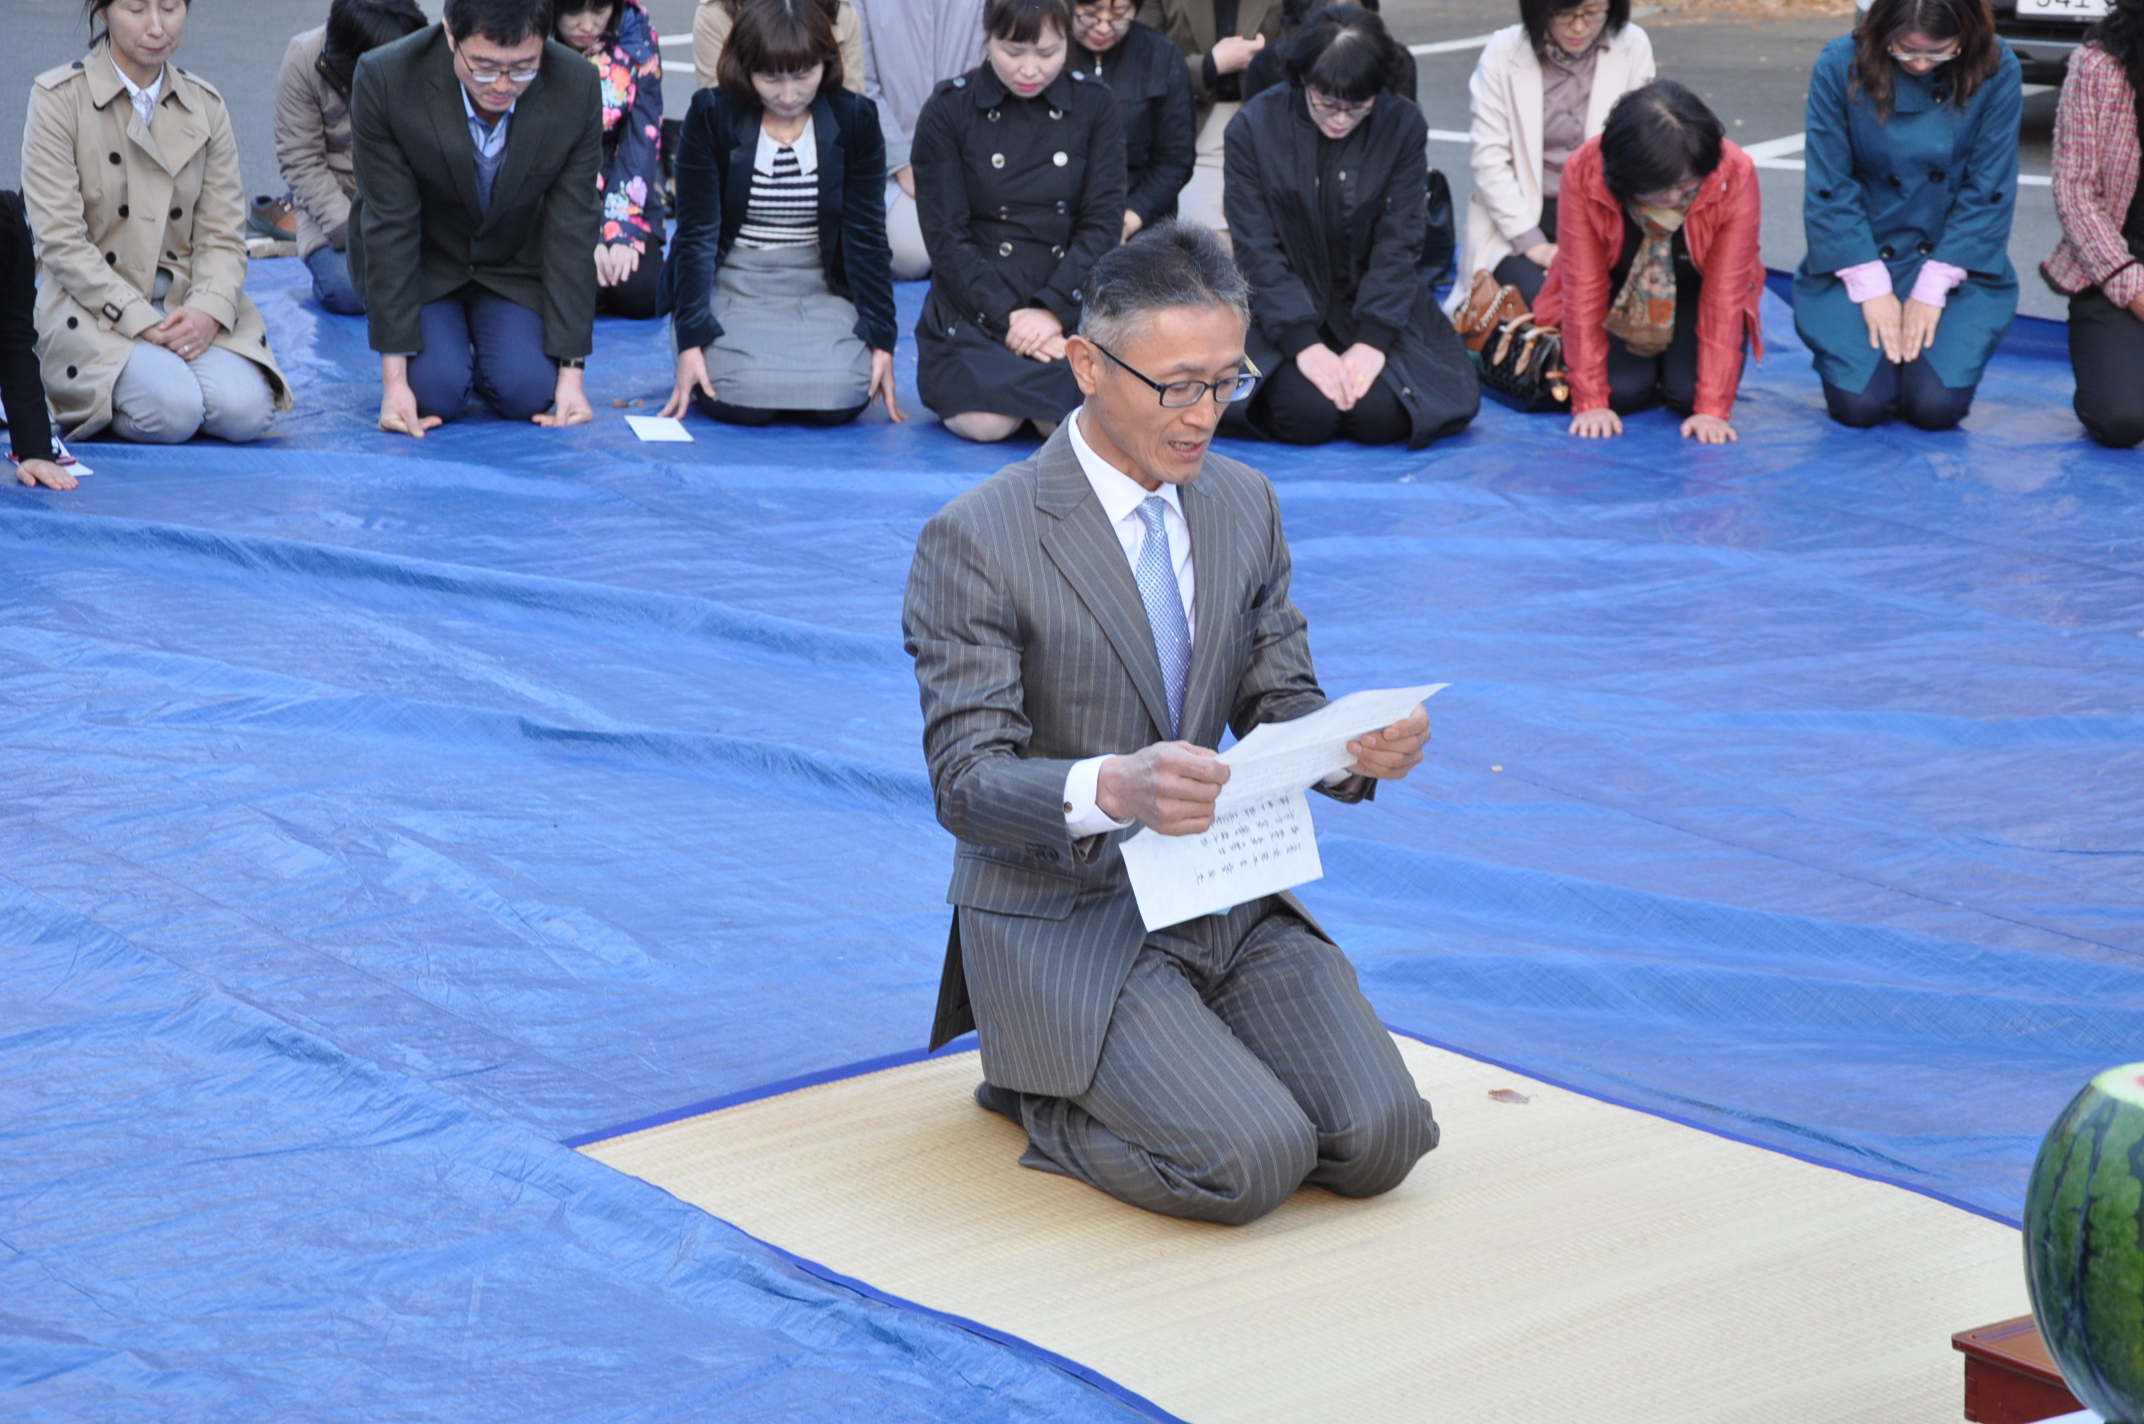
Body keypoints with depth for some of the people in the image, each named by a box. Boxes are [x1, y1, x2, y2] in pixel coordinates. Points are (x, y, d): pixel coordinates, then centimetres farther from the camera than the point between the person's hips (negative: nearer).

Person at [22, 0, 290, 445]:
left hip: (188, 303, 3)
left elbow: (224, 233, 5)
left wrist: (208, 310, -16)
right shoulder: (58, 99, -4)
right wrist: (141, 321, -19)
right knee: (172, 410, -29)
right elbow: (59, 239, -10)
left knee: (246, 410, -25)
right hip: (96, 306, -3)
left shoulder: (205, 104, 9)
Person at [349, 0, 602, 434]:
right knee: (436, 392, -22)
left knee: (526, 393, -19)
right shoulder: (386, 81, -28)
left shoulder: (577, 88, -24)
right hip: (419, 263, -1)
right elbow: (389, 230, -23)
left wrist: (571, 370, -18)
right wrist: (394, 378, -24)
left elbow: (572, 233, -17)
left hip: (515, 266, 2)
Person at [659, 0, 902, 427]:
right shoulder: (711, 116, -6)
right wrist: (691, 340, -16)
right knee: (742, 398, -27)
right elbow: (696, 235, -7)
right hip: (732, 290, -1)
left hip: (822, 291, 1)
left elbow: (866, 238, 0)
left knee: (839, 398, -25)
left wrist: (881, 340, -6)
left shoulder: (854, 120, -2)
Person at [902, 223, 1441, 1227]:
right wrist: (1112, 789, -37)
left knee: (1379, 1140, -14)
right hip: (1061, 915, -6)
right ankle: (1043, 1092, 4)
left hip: (1225, 897, 6)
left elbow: (1278, 708, 11)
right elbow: (966, 783, -16)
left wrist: (1356, 747, -15)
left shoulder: (1245, 505, 8)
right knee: (1253, 1163, -24)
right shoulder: (974, 540, -13)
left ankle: (1178, 1054, 12)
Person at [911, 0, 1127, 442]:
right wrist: (1007, 317, -16)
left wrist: (1051, 310, -15)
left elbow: (1103, 224, -1)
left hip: (1068, 303, 1)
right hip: (976, 303, -1)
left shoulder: (1094, 105, 4)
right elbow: (946, 237, -5)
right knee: (986, 421, -27)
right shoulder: (948, 110, -1)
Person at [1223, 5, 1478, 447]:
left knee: (1382, 417, -23)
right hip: (1283, 309, -1)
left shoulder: (1403, 127, -7)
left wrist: (1372, 342, -21)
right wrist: (1303, 345, -22)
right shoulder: (1254, 126, -9)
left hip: (1375, 306, 1)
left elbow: (1398, 245, -9)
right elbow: (1257, 250, -12)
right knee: (1307, 415, -27)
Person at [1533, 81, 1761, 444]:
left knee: (1688, 393, -21)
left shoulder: (1736, 175, -32)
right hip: (1622, 291, 0)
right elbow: (1584, 288, -24)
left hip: (1696, 293, 0)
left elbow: (1725, 295, -27)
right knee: (1622, 389, -20)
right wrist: (1591, 402, -23)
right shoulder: (1584, 173, -31)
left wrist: (1713, 409, -29)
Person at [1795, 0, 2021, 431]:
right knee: (1858, 403, -18)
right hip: (1861, 260, 0)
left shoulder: (1996, 70, -11)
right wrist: (1872, 287, -13)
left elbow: (1988, 193, -8)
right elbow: (1829, 189, -8)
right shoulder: (1841, 65, -12)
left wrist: (1934, 287, -13)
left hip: (1958, 265, 0)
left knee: (1937, 406, -18)